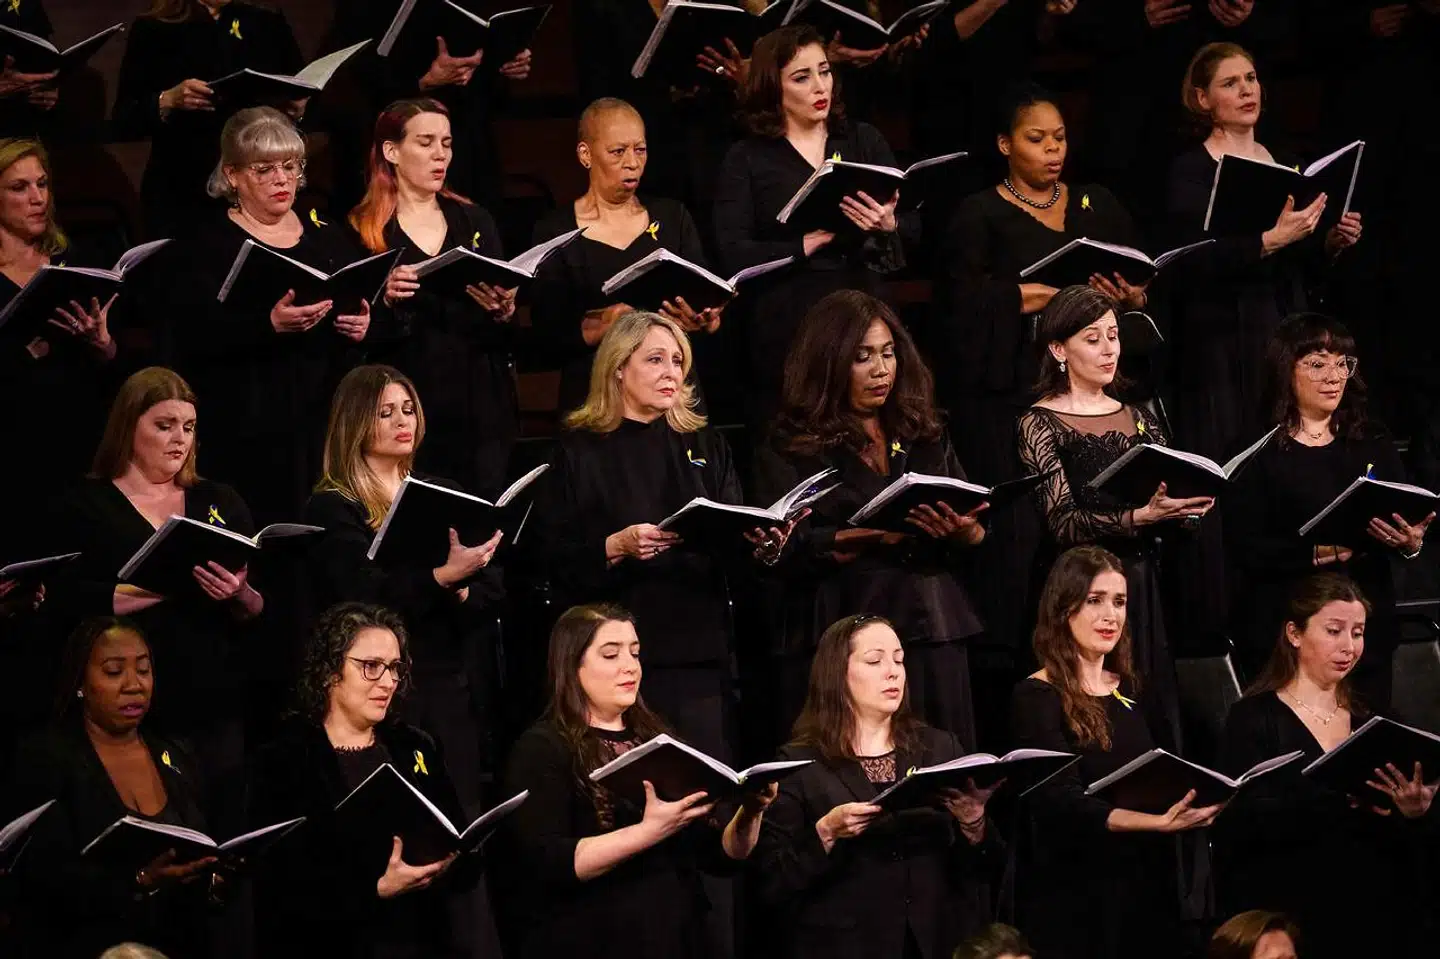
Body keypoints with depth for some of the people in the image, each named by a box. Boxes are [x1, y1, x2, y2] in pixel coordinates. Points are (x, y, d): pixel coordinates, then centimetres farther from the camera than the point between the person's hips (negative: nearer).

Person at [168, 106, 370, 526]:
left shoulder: (329, 238, 16)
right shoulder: (207, 242, 1)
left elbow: (364, 311, 21)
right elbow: (192, 335, -12)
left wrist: (365, 327, -3)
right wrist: (268, 325, -26)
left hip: (327, 421, 4)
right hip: (246, 431, -4)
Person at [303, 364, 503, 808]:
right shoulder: (333, 509, -1)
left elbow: (489, 593, 11)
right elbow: (370, 600, -16)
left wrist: (458, 594, -11)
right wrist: (442, 577, -29)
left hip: (454, 688, 5)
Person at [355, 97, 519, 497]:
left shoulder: (475, 222, 14)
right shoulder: (362, 230, 2)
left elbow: (510, 338, 11)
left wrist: (503, 311, -10)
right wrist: (384, 298, -21)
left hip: (477, 410, 3)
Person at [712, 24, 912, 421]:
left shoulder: (864, 141, 11)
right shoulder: (747, 160, 4)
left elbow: (913, 231, 6)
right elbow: (733, 255, -6)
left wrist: (888, 226, -16)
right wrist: (809, 245, -14)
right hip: (785, 332, -2)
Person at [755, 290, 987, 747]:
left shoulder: (926, 436, 16)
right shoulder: (792, 449, 3)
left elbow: (978, 533, 13)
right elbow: (790, 552, -9)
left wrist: (964, 533, -11)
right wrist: (879, 533, -20)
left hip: (934, 636, 4)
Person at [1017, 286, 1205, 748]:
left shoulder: (1138, 419, 15)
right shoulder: (1040, 424, -2)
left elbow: (1168, 505, 14)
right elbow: (1064, 523, -14)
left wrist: (1187, 505, -10)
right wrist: (1141, 516, -26)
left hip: (1145, 589, 5)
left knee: (1157, 719, 3)